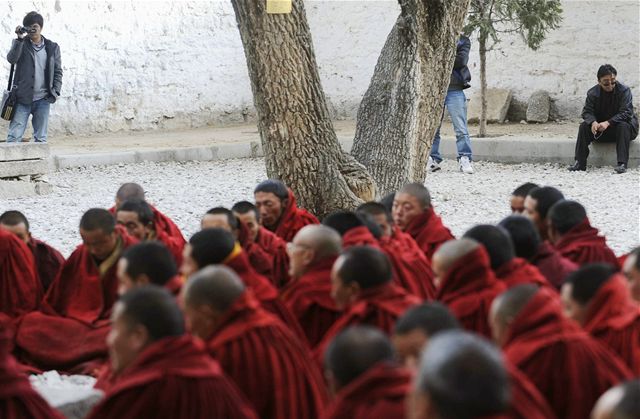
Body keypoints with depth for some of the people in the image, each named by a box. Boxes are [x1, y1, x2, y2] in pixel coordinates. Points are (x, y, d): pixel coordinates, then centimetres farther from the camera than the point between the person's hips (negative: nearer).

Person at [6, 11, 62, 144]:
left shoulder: (52, 47, 9)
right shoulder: (20, 43, 5)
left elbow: (58, 71, 12)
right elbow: (11, 59, -13)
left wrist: (56, 91, -1)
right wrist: (20, 38, -19)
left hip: (43, 99, 1)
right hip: (22, 99, -1)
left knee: (41, 138, 4)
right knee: (14, 136, -7)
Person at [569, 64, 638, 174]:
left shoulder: (624, 91, -15)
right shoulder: (592, 93, -4)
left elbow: (626, 113, -24)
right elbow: (587, 111, -9)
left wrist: (608, 123, -37)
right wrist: (593, 122, -34)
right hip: (600, 129, 3)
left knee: (623, 126, -36)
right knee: (584, 126, -20)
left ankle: (622, 164, -41)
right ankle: (580, 163, -24)